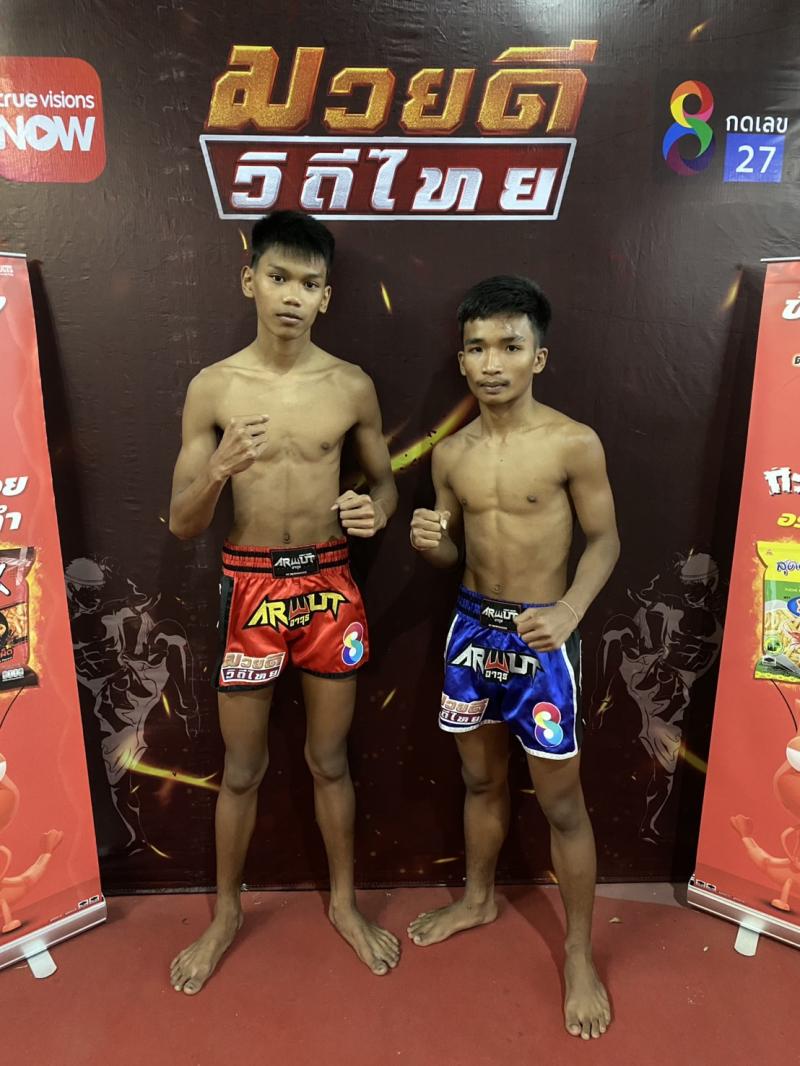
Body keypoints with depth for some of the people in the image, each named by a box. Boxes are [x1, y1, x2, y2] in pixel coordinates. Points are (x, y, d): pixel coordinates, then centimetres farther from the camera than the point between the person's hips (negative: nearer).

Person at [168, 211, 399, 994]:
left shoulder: (352, 386, -2)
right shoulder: (212, 388, -6)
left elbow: (385, 479, 9)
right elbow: (181, 525, -5)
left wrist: (376, 509, -15)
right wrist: (219, 471, -26)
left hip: (329, 584, 1)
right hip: (250, 586, 0)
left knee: (330, 759, 16)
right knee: (242, 767, 14)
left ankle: (343, 903, 39)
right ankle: (226, 913, 39)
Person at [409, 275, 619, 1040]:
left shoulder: (574, 444, -13)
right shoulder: (450, 453, 0)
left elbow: (604, 538, -6)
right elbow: (452, 552, 8)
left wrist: (570, 609, -22)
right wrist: (426, 540, -15)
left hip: (542, 637, -4)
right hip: (473, 627, 5)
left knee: (561, 803, 8)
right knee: (480, 778, 21)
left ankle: (579, 954, 30)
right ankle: (478, 899, 46)